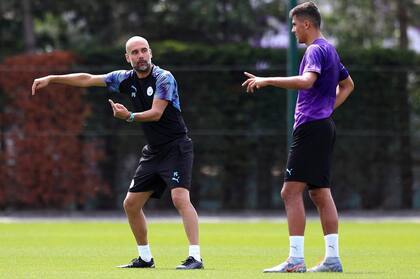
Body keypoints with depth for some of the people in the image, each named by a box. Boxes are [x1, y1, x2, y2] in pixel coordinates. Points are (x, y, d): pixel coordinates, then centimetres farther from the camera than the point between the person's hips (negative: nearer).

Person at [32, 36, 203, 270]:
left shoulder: (164, 78, -13)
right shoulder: (126, 79, 6)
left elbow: (156, 113, -22)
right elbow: (87, 79, 11)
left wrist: (129, 116, -39)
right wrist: (51, 79, 10)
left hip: (176, 147, -8)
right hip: (153, 151, 8)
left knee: (180, 197, -24)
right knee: (131, 204, 8)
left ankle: (195, 257, -27)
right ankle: (146, 258, 21)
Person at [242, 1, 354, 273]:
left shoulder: (316, 50, -12)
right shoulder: (329, 50, 19)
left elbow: (307, 80, -31)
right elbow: (347, 85, 33)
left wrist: (267, 81, -30)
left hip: (311, 128, -10)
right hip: (324, 126, 10)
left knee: (291, 191, -12)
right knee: (320, 193, 11)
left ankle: (296, 260, -16)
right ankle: (332, 258, 10)